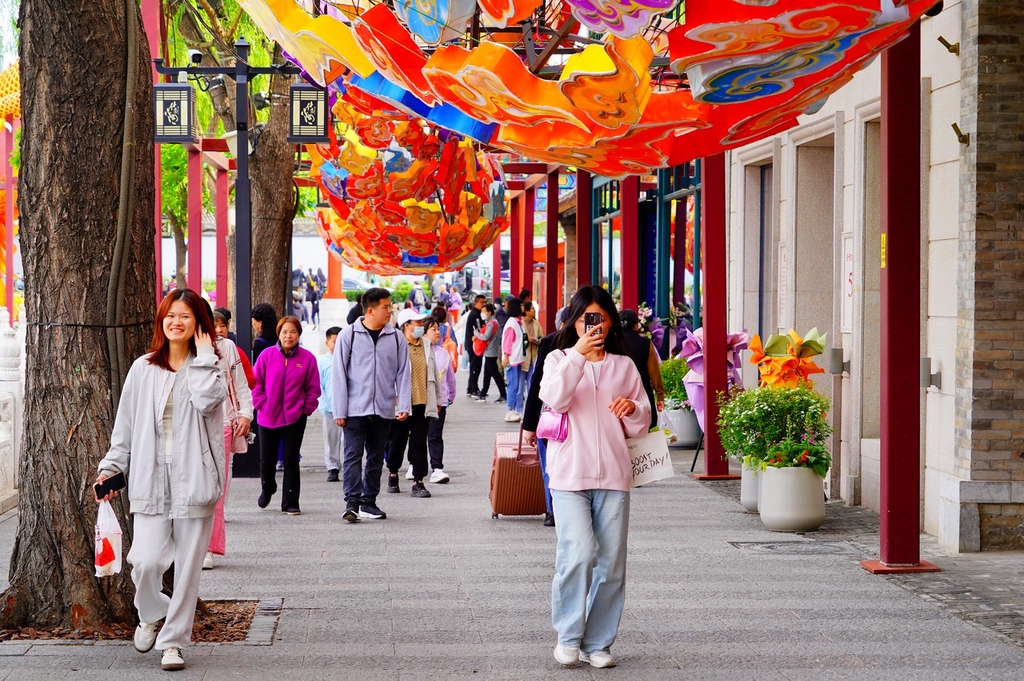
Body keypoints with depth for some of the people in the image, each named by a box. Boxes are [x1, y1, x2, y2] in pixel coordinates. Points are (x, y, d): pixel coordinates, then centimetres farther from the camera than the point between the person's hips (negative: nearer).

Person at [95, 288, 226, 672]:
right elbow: (126, 424, 14)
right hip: (151, 479, 1)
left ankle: (173, 640, 13)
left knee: (188, 565, 1)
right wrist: (112, 467, 8)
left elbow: (208, 400, -18)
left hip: (193, 479, -1)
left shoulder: (207, 367, 5)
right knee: (147, 561, -9)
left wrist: (204, 356, -9)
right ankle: (150, 615, 23)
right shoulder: (143, 369, 10)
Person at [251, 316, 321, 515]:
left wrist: (306, 409, -3)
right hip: (267, 417, 1)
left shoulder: (307, 358, -4)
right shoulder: (267, 355, -3)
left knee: (291, 461, 2)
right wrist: (261, 403, -4)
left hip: (295, 418, -1)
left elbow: (313, 388, 1)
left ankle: (290, 503, 10)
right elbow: (256, 382, 2)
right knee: (266, 460, 11)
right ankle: (267, 489, 41)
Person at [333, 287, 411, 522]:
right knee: (353, 455, -8)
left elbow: (403, 373, 7)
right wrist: (339, 411, -6)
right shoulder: (349, 335, -3)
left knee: (376, 458, 9)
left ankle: (369, 502, 18)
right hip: (355, 410, -3)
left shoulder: (396, 338, 4)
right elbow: (338, 374, -2)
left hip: (383, 410, 3)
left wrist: (404, 405, -4)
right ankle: (352, 502, -10)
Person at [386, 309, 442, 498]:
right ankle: (393, 473, 31)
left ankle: (418, 482, 4)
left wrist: (437, 399, 18)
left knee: (419, 442, 2)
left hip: (423, 403, 4)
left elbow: (433, 373, 17)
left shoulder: (426, 345, 11)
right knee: (398, 440, 9)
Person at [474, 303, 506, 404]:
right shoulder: (489, 322, 15)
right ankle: (483, 395, 19)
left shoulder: (492, 323, -16)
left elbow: (486, 337, -23)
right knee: (487, 374, 13)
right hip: (489, 352, 10)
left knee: (495, 373, -6)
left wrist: (476, 333, -9)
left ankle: (503, 395, -2)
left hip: (491, 352, -10)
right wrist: (478, 334, -1)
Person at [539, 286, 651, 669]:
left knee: (611, 563, 2)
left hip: (614, 477, 3)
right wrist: (578, 353, -21)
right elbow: (554, 398, -16)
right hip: (570, 475, -3)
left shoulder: (623, 365, 13)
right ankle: (568, 636, 0)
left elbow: (641, 425, 16)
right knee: (578, 554, -16)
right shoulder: (560, 359, 6)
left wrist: (633, 410, -6)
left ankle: (598, 642, 13)